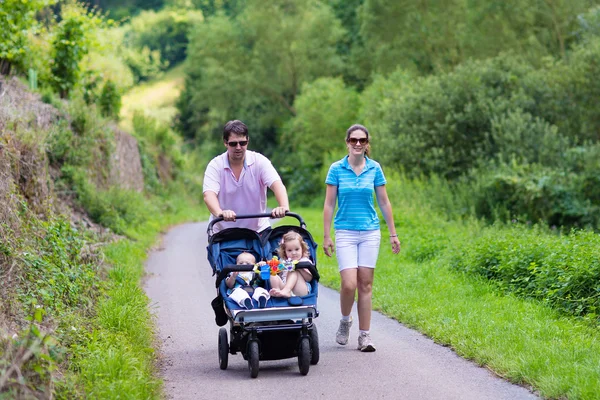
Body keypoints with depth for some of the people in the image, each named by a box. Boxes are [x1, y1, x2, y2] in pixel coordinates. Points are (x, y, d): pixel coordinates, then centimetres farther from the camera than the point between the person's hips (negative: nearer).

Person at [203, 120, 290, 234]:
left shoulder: (260, 161, -4)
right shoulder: (215, 165, -7)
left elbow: (277, 185, -18)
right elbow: (208, 195, -21)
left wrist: (284, 207, -40)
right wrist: (220, 213, -44)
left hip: (258, 229, 1)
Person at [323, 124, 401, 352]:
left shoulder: (374, 168, 3)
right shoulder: (336, 169, -2)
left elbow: (384, 202, 8)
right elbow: (329, 204, 1)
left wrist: (393, 234, 8)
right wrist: (326, 236, -2)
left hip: (370, 232, 2)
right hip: (345, 232, -2)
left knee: (365, 285, 2)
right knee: (349, 284, -12)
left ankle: (364, 336, 8)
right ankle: (345, 321, 17)